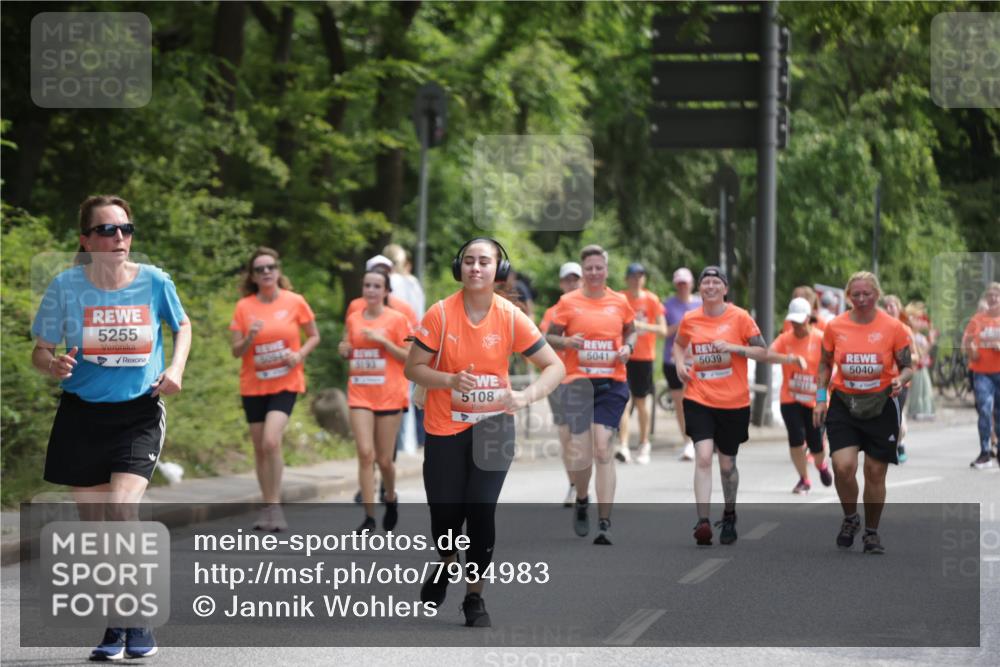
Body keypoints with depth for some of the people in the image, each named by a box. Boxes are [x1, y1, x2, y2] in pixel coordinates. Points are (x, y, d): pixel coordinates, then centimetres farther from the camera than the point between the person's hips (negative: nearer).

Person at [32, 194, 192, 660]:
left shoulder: (154, 282, -7)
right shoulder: (66, 286, -8)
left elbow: (182, 326, 14)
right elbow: (40, 351, 1)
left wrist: (175, 368, -4)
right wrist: (54, 366, -22)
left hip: (139, 413, -1)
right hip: (82, 415, 1)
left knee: (122, 511, -20)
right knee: (94, 526, 5)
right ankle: (115, 627, 22)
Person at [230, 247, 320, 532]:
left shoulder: (295, 302, -5)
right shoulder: (244, 307, -2)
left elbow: (314, 336, 7)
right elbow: (235, 351, 1)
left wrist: (300, 354, -12)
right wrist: (249, 338, -19)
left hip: (285, 383, -3)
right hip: (253, 384, 3)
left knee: (271, 441, -20)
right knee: (260, 447, 7)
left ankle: (274, 505, -10)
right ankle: (268, 507, 20)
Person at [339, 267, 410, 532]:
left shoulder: (396, 319, -3)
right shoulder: (354, 319, 8)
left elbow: (409, 358, -6)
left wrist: (383, 340, -16)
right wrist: (345, 350, -1)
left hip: (389, 397, -3)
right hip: (360, 395, 3)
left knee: (384, 459, 3)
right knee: (365, 453, -11)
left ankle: (391, 499, 34)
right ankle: (369, 517, -7)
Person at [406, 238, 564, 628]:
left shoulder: (511, 317, -10)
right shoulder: (440, 314, -12)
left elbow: (554, 367, -7)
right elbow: (413, 368, -7)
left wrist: (525, 396, -25)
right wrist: (451, 380, -26)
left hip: (492, 427, 0)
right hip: (444, 429, 0)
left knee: (482, 513, -2)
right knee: (445, 511, 4)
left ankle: (474, 598, 15)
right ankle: (447, 566, 38)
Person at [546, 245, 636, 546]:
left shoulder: (619, 302, 7)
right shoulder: (568, 302, 2)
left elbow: (631, 331, 23)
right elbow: (550, 337, 8)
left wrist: (628, 347, 2)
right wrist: (567, 342, -13)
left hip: (612, 383, 0)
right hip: (578, 382, 0)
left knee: (603, 448, -11)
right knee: (580, 453, -4)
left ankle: (604, 524, -11)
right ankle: (582, 502, 29)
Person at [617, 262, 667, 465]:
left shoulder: (651, 300, -1)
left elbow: (663, 330, -4)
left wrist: (642, 325, -19)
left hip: (644, 356, 0)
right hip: (624, 355, 0)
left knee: (641, 402, 9)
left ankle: (644, 445, 25)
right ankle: (623, 446, -20)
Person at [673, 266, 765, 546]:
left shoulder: (739, 317, -4)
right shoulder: (690, 319, 3)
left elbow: (762, 352, -3)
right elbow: (678, 344, 22)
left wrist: (734, 347, -18)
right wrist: (680, 363, 2)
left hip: (734, 402, 0)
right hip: (699, 400, 1)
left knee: (727, 465, 11)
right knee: (703, 457, -18)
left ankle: (729, 517, 35)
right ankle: (703, 521, -23)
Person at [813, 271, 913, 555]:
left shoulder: (893, 327, -5)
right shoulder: (835, 326, -1)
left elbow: (907, 367, 2)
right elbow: (825, 364, 12)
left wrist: (901, 380, -20)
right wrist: (820, 398, 3)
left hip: (881, 406, 0)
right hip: (844, 404, 1)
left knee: (875, 473, 4)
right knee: (843, 466, -16)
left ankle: (872, 533, 22)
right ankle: (850, 518, 11)